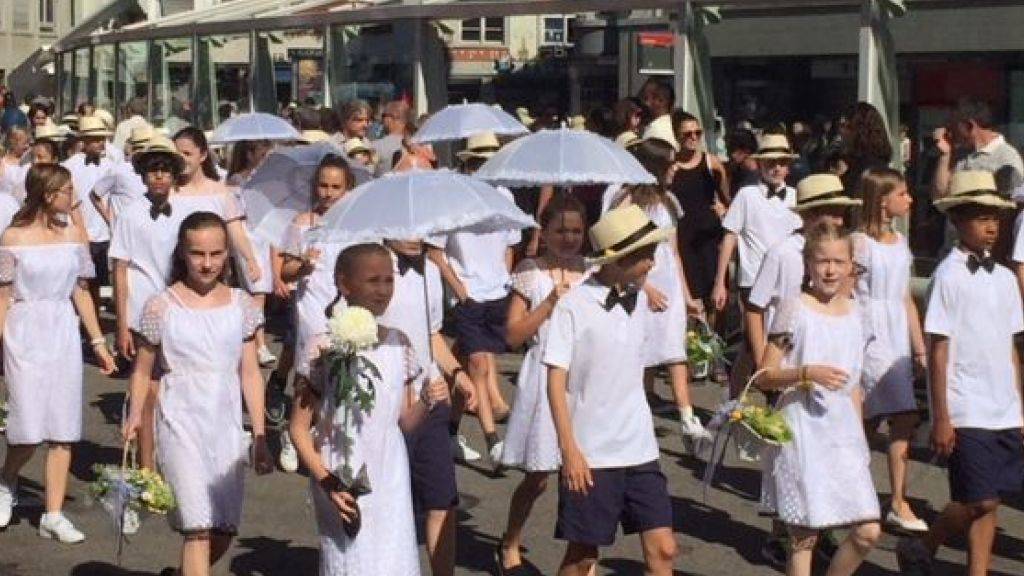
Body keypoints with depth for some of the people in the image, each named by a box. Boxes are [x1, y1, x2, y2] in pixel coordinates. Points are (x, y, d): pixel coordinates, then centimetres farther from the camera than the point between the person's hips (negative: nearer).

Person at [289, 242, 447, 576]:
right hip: (344, 484, -4)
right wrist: (326, 481, -20)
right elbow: (299, 428, -9)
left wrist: (428, 402, -10)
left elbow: (404, 422, 10)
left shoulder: (397, 344, 3)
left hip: (391, 483, 4)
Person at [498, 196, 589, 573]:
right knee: (537, 476, 6)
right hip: (545, 378, -3)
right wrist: (551, 302, -14)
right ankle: (510, 544, 29)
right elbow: (513, 336, -7)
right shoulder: (531, 272, -3)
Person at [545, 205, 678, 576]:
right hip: (590, 455, -5)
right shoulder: (574, 305, -11)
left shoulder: (639, 301, 6)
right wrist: (570, 450, -15)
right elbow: (556, 380, -11)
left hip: (639, 450, 5)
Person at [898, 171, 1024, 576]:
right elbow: (938, 350, -10)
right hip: (966, 412, -6)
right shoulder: (949, 276, -8)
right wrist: (941, 418, -12)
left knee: (990, 502, 6)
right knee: (979, 501, -6)